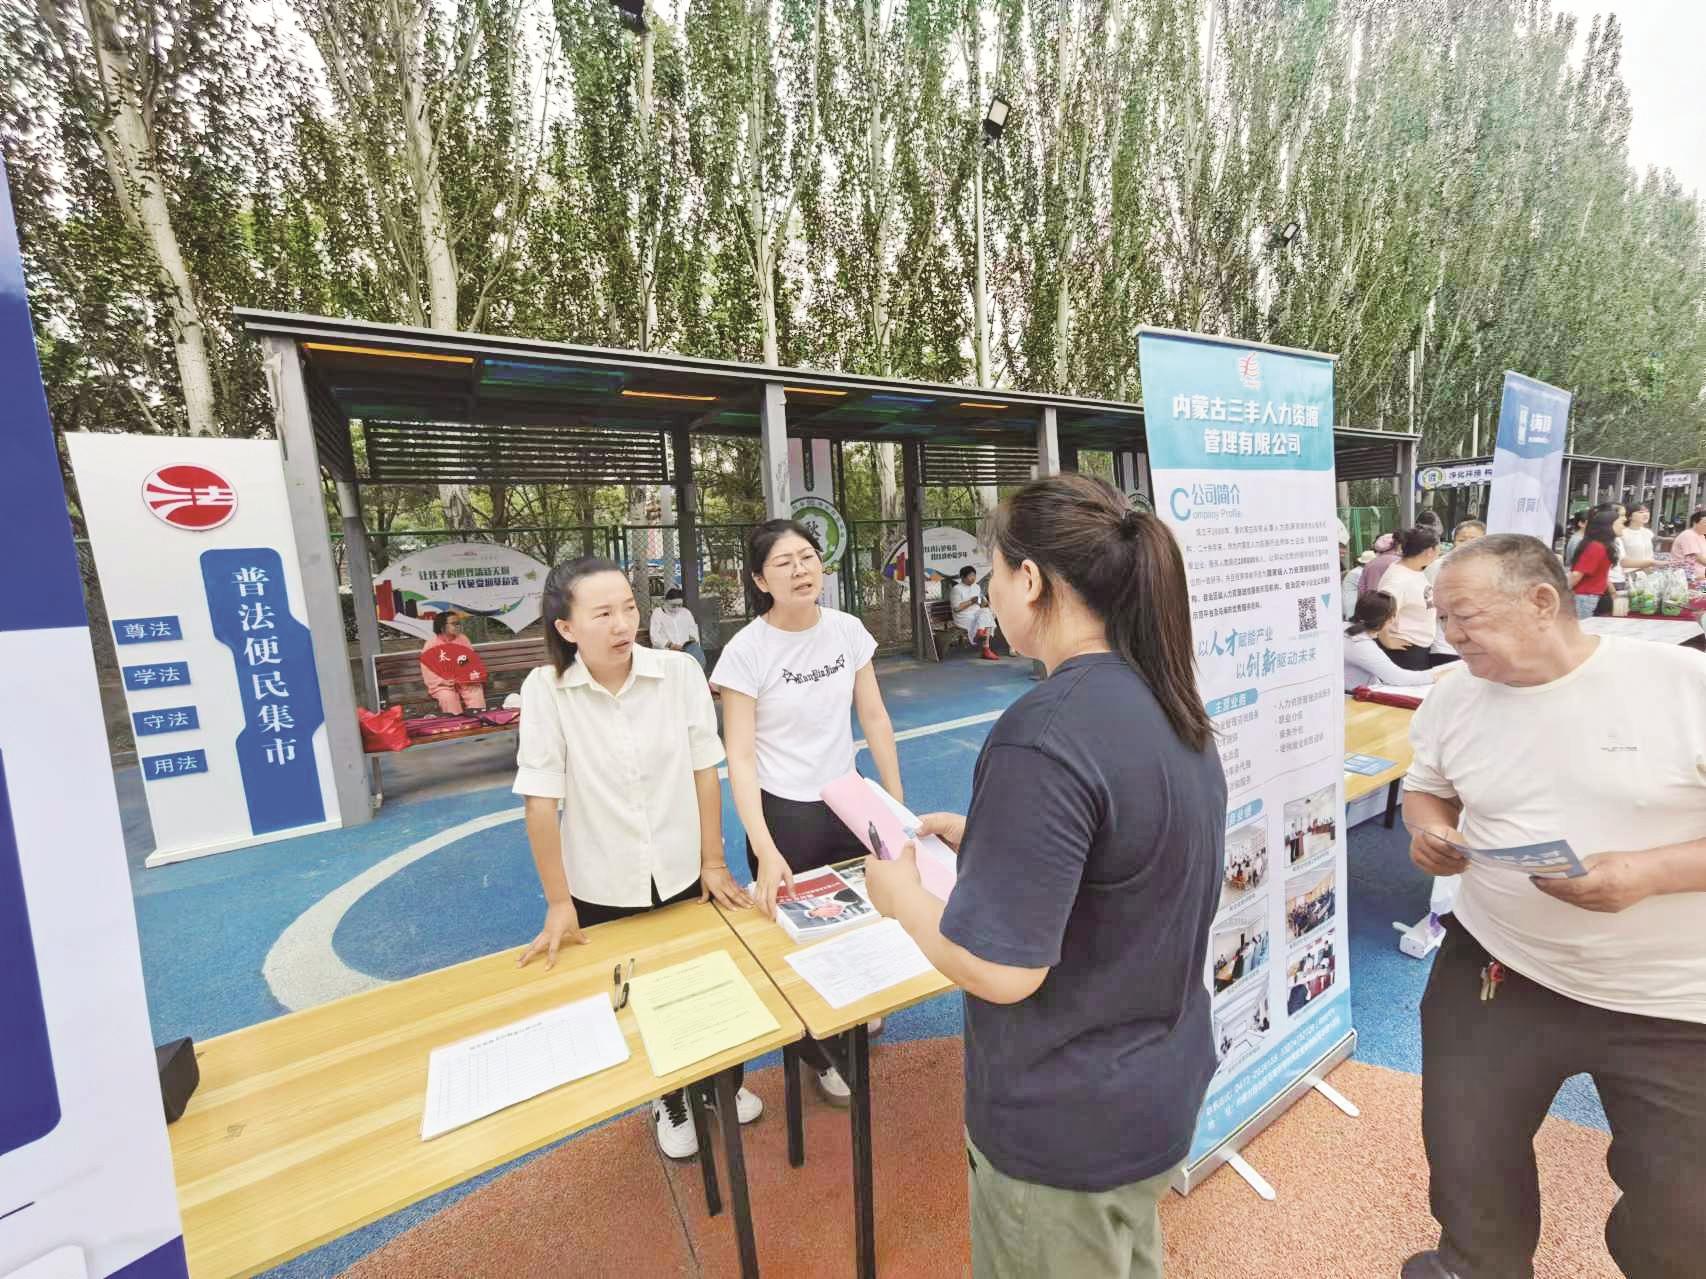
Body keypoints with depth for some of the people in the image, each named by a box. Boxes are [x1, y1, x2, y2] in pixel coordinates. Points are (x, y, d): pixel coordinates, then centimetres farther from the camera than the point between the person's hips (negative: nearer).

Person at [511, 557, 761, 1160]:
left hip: (682, 875, 1)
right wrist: (558, 902, -6)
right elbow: (541, 800, -11)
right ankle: (669, 1104, 49)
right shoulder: (545, 689, -17)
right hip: (602, 889, -1)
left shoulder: (680, 672, -15)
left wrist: (713, 863, -3)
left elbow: (703, 770, -7)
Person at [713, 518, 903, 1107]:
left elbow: (874, 718, 1)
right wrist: (765, 852, -23)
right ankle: (814, 1054, 44)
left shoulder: (848, 630, -6)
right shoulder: (746, 650, -18)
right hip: (784, 812, -3)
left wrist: (896, 802, 1)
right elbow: (739, 756, -17)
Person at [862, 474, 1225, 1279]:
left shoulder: (1044, 735, -33)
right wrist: (983, 835, 5)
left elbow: (1000, 969, -29)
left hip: (1067, 1122, -7)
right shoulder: (1166, 701, -4)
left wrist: (900, 890, -13)